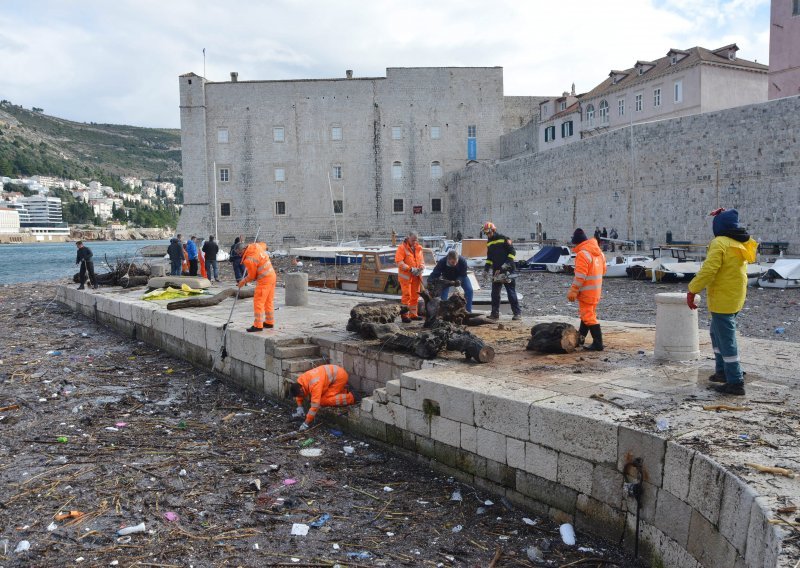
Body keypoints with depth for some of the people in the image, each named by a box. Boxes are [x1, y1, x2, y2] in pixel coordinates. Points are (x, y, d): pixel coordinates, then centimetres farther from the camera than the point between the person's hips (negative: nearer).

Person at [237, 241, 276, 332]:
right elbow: (264, 245, 27)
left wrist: (243, 282, 7)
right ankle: (269, 322, 25)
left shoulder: (249, 260, -21)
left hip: (264, 280, -9)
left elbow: (252, 276, -9)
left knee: (258, 302, -5)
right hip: (272, 276, 9)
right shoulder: (256, 246, 1)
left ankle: (258, 325, -4)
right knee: (269, 301, 16)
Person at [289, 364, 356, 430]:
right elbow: (299, 396, 11)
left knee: (324, 400, -15)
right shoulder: (300, 380, -8)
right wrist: (299, 408, 1)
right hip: (333, 374, 9)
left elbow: (315, 405, -35)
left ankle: (350, 398, -2)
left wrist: (306, 423, -31)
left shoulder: (314, 384, -34)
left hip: (340, 375, -9)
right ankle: (343, 391, 22)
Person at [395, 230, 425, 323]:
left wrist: (421, 268, -6)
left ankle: (413, 314, 21)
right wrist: (410, 269, -21)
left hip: (416, 276, 6)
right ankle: (404, 315, -2)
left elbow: (422, 260, 16)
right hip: (406, 276, -6)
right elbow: (399, 261, -16)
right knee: (406, 295, -7)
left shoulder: (418, 248, 10)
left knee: (415, 295, 11)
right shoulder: (402, 247, -9)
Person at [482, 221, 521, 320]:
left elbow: (512, 252, -10)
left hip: (507, 271, -7)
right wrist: (486, 268, 9)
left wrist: (507, 263, -20)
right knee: (495, 294, 6)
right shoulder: (489, 243, 13)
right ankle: (495, 313, 13)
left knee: (511, 293, -4)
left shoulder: (504, 239, -7)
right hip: (496, 271, 7)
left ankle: (517, 313, 1)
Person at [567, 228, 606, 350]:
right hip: (596, 290, 9)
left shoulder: (582, 254, -20)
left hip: (586, 291, -9)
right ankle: (581, 337, 34)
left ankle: (598, 343, -4)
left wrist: (573, 291, -18)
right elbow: (603, 270, 16)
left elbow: (580, 276, -23)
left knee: (588, 316, -5)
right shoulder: (599, 252, 8)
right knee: (587, 314, 20)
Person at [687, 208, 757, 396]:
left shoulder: (720, 243, -17)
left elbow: (708, 270, -25)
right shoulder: (742, 243, 8)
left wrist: (692, 290, -20)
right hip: (736, 298, 9)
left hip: (722, 300, -9)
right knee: (717, 333, 23)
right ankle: (722, 371, 31)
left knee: (726, 340, -4)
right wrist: (724, 216, 32)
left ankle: (735, 382, -1)